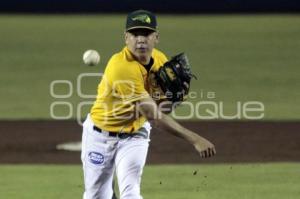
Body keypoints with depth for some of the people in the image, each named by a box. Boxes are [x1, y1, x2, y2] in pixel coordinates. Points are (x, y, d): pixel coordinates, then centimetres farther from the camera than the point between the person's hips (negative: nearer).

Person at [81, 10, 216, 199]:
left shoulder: (160, 60, -10)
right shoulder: (121, 67, -33)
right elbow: (153, 115, -38)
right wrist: (193, 139, -44)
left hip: (134, 135, 4)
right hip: (100, 135, -4)